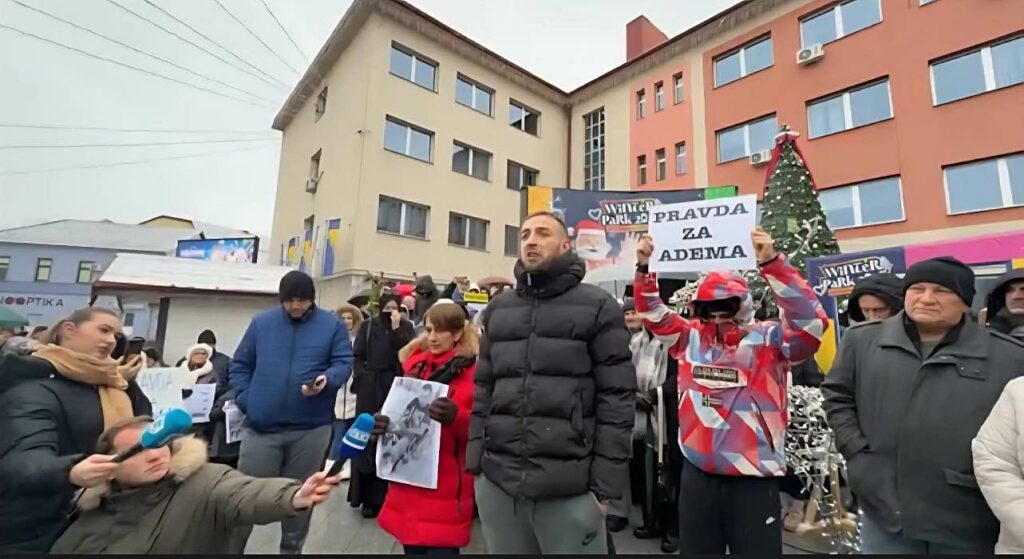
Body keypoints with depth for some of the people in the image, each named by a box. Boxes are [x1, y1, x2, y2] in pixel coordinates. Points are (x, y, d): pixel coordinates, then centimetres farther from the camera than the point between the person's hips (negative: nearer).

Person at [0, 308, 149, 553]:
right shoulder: (34, 387, -18)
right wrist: (71, 472, -52)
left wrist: (128, 383, -3)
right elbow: (23, 460, -32)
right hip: (38, 534, -7)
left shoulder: (104, 382, 5)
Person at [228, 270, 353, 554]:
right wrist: (245, 400, -2)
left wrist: (327, 379, -24)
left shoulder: (332, 325, -1)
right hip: (261, 426, 1)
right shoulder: (261, 322, 5)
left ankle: (292, 548, 38)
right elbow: (240, 365, 9)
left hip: (311, 428, 0)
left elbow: (344, 362, -3)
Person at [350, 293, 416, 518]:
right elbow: (357, 356, 5)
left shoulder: (406, 327, 6)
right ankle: (367, 495, 18)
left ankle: (379, 497, 12)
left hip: (396, 388, -1)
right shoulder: (367, 327, 8)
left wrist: (396, 329, -11)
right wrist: (364, 376, -7)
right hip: (370, 388, 1)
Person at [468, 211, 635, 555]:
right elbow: (484, 388, 12)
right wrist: (475, 459, 6)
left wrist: (606, 485, -9)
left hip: (570, 489, -4)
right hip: (496, 482, 4)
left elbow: (617, 397, -6)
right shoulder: (498, 309, 11)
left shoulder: (598, 307, -2)